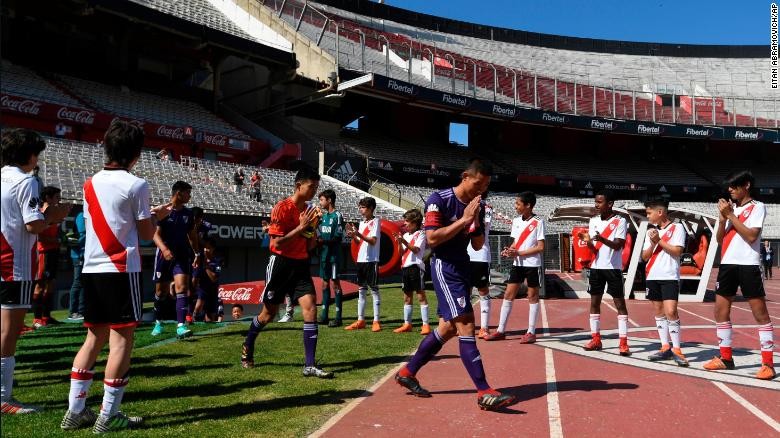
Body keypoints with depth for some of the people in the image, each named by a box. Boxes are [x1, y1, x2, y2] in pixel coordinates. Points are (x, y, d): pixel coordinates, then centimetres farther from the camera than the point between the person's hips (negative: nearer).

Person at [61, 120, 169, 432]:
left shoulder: (91, 184, 12)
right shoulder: (136, 185, -8)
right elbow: (146, 234, -4)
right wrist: (157, 216, 16)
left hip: (91, 269, 7)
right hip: (121, 270, -7)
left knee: (95, 337, 14)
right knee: (121, 339, -1)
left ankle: (75, 411, 17)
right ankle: (108, 416, 2)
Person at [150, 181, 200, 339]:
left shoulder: (188, 213, 8)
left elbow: (192, 236, 18)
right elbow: (156, 234, -11)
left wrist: (197, 253, 13)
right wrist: (164, 249, -28)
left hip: (182, 255, 2)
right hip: (164, 255, -2)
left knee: (182, 286, -14)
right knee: (161, 290, 10)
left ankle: (181, 326, -19)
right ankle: (158, 322, 32)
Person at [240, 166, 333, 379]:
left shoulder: (309, 210, 8)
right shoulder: (282, 208, -12)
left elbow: (310, 247, 12)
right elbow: (277, 243, -17)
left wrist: (312, 228, -6)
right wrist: (301, 227, -20)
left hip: (301, 265, 5)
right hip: (281, 264, -5)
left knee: (310, 307, -11)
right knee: (269, 313, 8)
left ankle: (310, 365, -7)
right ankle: (247, 348, 37)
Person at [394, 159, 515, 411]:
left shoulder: (477, 206, 9)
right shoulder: (439, 200, -12)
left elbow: (478, 245, 11)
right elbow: (432, 239, -19)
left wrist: (476, 222, -7)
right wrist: (463, 220, -20)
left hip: (462, 267, 9)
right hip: (444, 267, -9)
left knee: (449, 327, 13)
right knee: (466, 325, -14)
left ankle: (407, 372, 28)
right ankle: (484, 392, -12)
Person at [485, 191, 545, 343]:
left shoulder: (538, 222, -9)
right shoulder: (516, 221, 9)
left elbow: (540, 247, -13)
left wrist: (519, 253, -18)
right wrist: (509, 250, -5)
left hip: (533, 265, -6)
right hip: (517, 264, 6)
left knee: (533, 297, 4)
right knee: (508, 295, 4)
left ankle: (531, 332, 12)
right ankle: (501, 331, 10)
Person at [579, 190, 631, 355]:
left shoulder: (620, 221, -7)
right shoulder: (593, 220, 8)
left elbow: (618, 245, -17)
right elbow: (592, 247, 7)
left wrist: (602, 239, -34)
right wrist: (587, 240, -16)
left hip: (613, 268, -5)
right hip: (596, 267, 5)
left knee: (619, 303, -2)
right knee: (594, 302, 8)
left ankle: (623, 342, -1)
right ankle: (596, 339, 17)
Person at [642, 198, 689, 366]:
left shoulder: (677, 228, -2)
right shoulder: (651, 231, 15)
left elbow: (677, 251, -12)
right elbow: (645, 257, 10)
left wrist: (659, 240, -10)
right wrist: (652, 243, -5)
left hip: (669, 277, -6)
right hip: (652, 277, 6)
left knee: (671, 311, -14)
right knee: (659, 312, 8)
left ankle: (676, 349, -6)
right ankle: (665, 348, 14)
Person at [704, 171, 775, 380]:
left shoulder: (757, 207, -2)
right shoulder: (731, 208, 16)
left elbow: (751, 236, -16)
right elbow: (720, 240, 12)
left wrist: (730, 215, -14)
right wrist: (723, 218, -3)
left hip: (748, 265, -7)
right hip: (728, 264, 7)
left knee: (760, 313, -4)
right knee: (721, 311, 8)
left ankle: (768, 363, -1)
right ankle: (726, 358, 17)